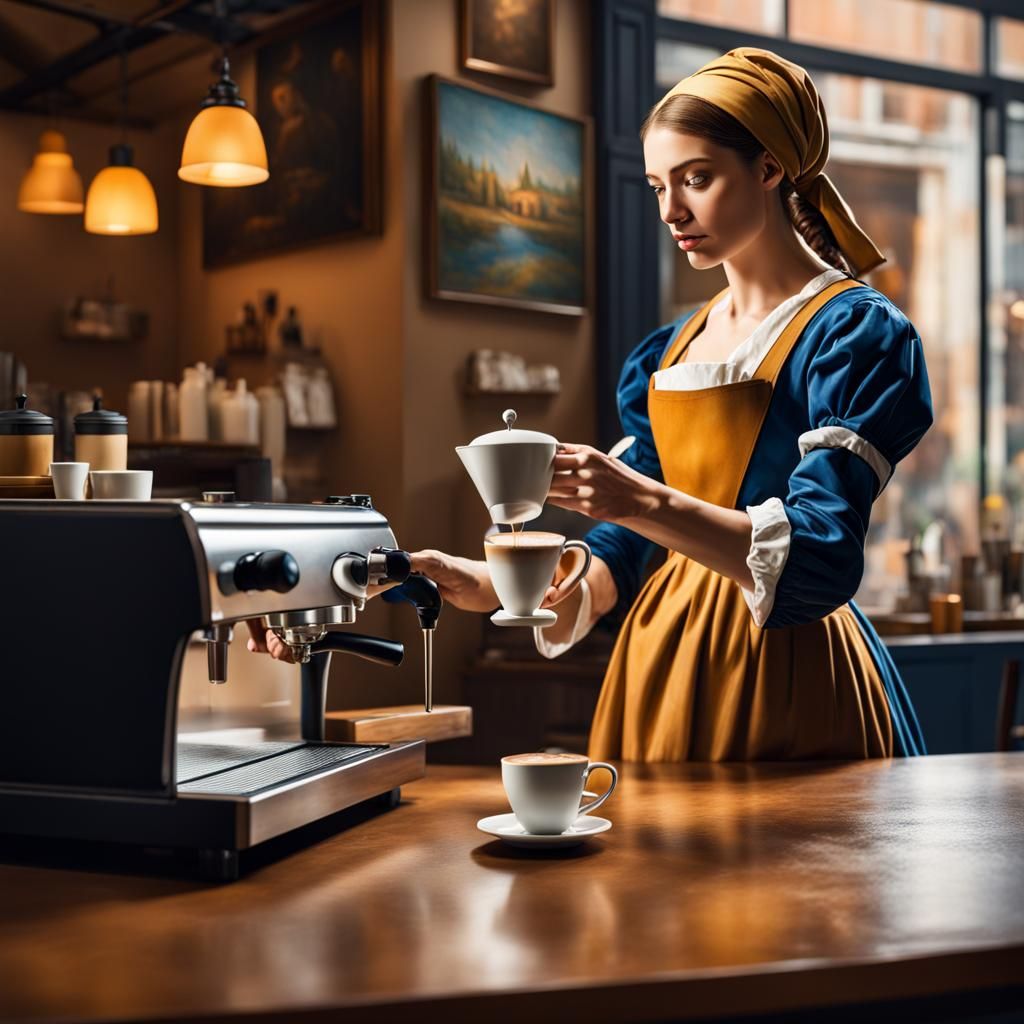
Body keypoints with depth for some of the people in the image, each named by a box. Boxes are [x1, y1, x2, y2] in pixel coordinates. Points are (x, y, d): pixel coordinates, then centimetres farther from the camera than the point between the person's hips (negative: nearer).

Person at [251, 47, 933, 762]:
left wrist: (645, 501, -31)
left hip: (786, 690, -5)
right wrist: (490, 585, -9)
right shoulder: (669, 352, 12)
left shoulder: (856, 331, -7)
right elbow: (620, 564, 9)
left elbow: (818, 564, -20)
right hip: (661, 674, 6)